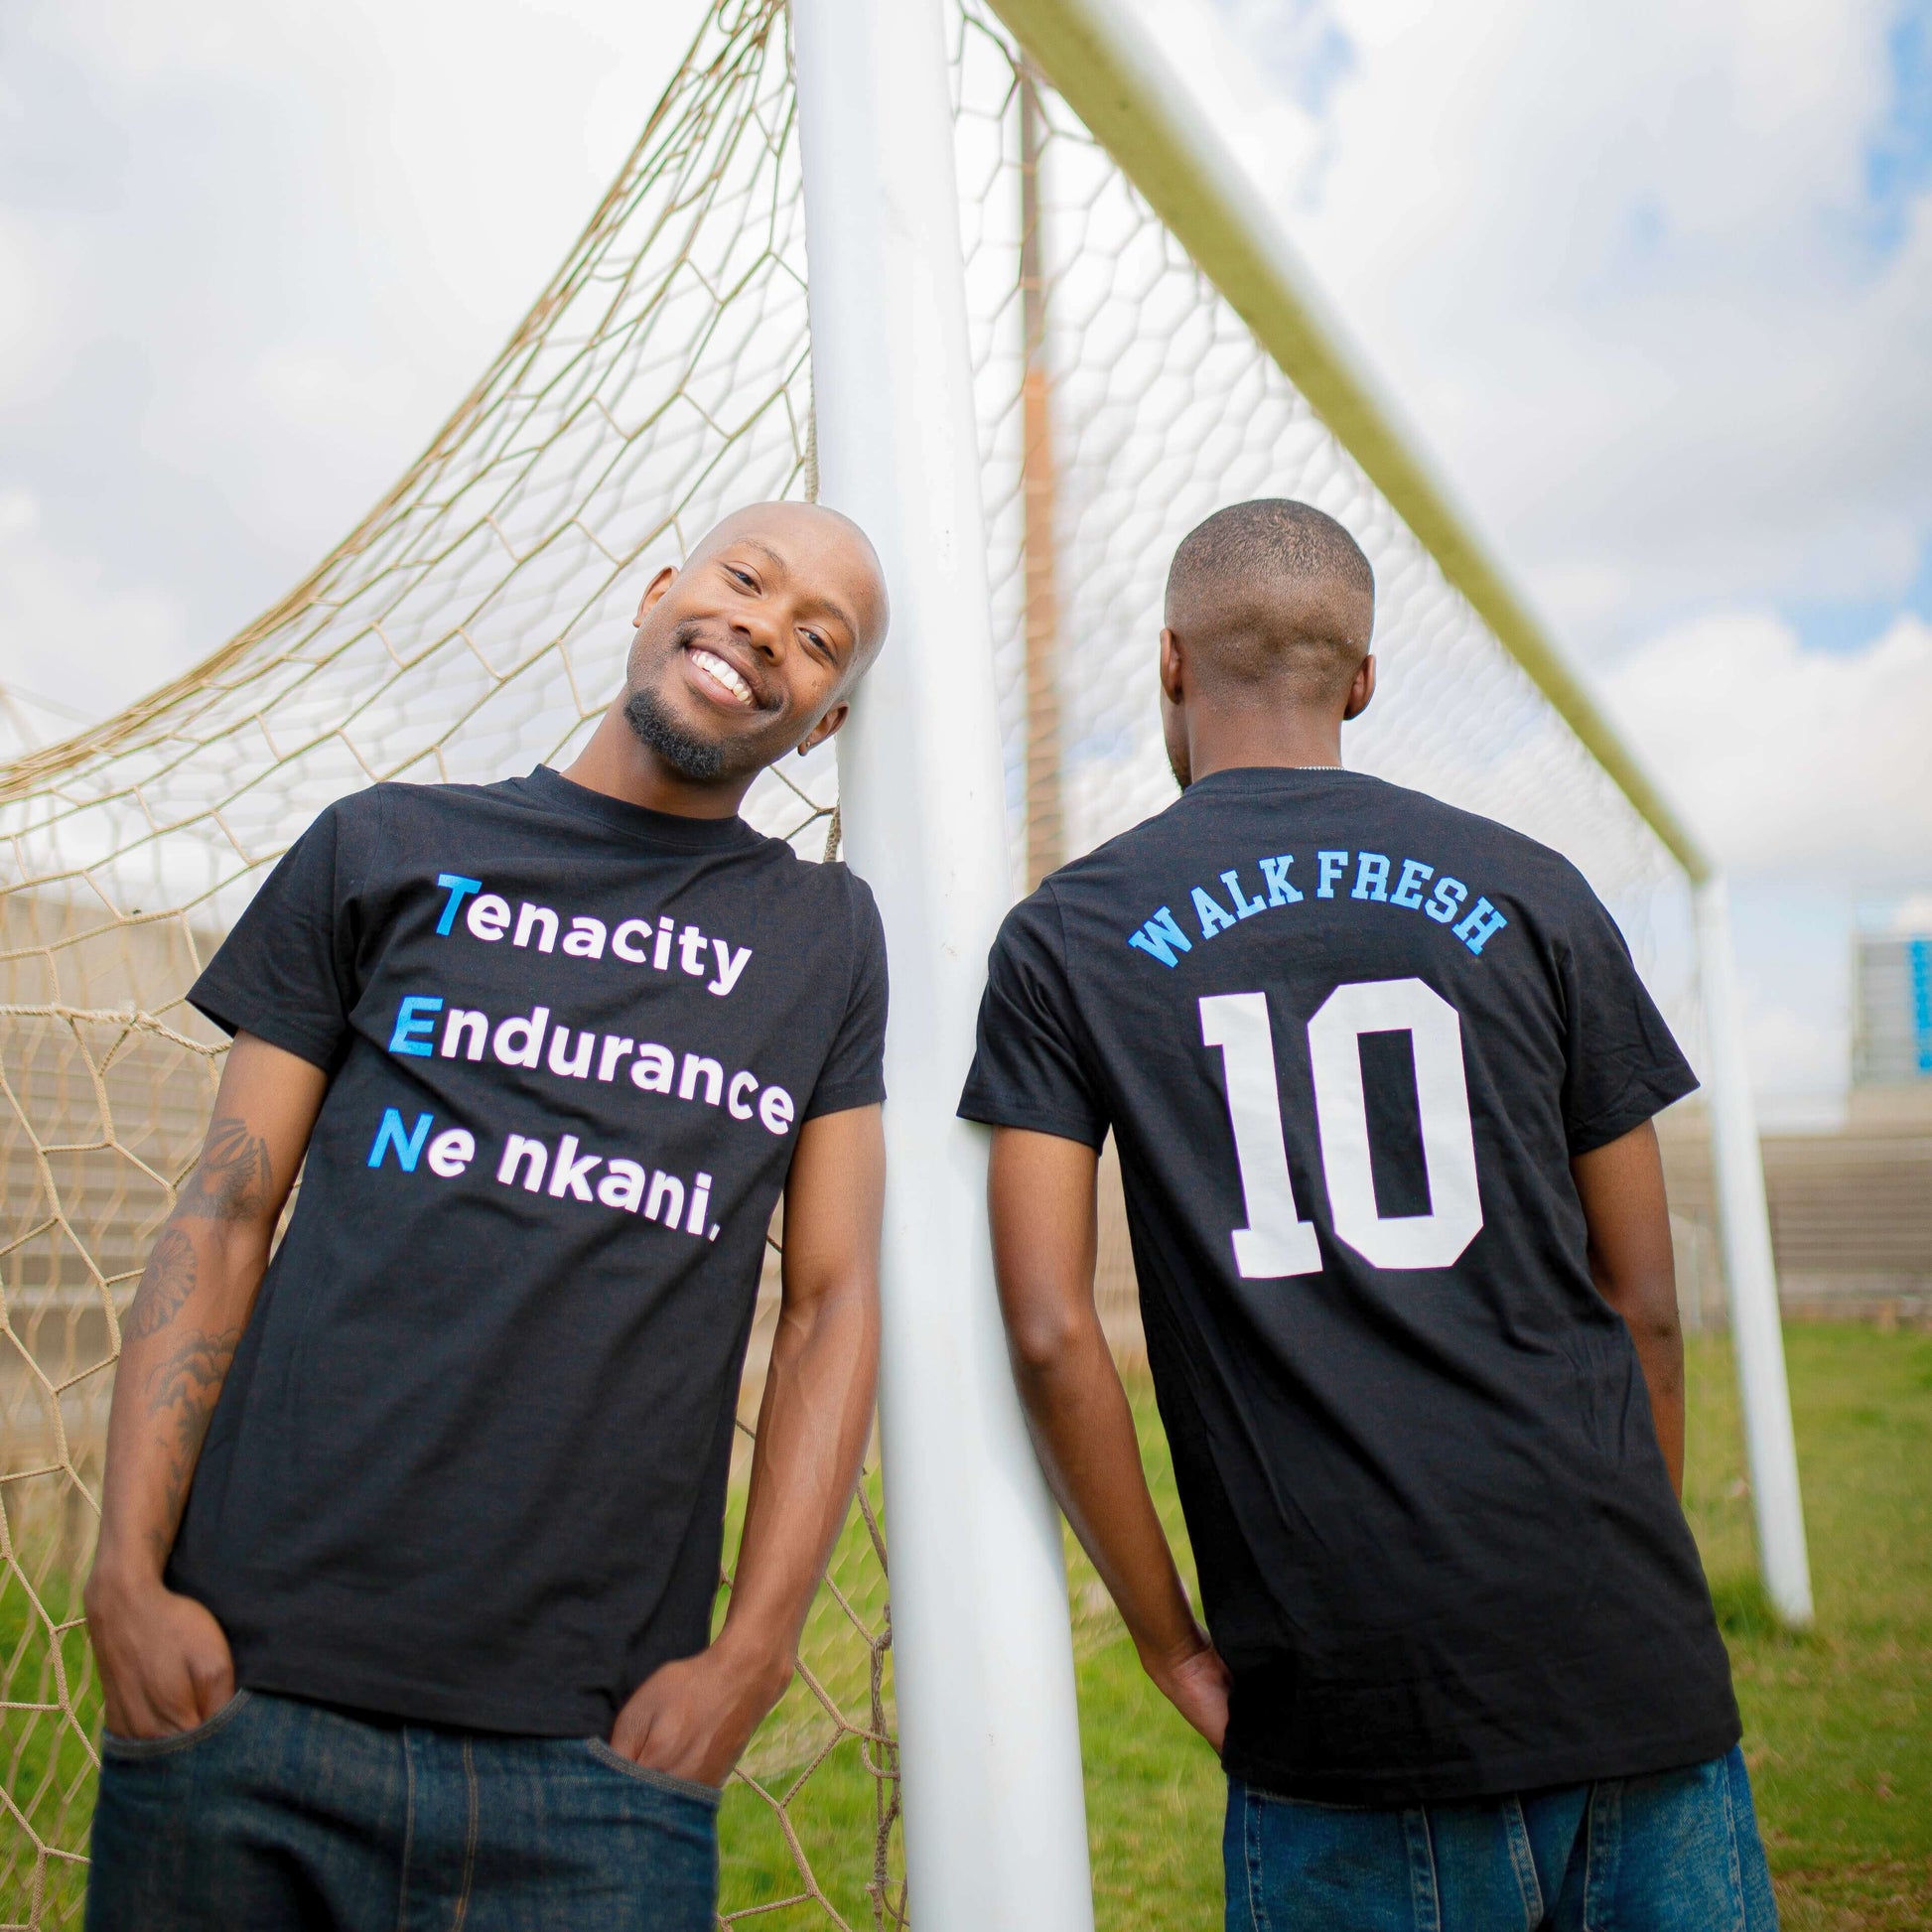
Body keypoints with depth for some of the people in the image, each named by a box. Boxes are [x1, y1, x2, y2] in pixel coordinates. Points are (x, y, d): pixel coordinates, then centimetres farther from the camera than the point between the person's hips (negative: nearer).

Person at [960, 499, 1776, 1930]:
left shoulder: (1065, 939, 2)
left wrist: (1177, 1647, 4)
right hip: (1636, 1687, 2)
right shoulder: (1530, 894, 6)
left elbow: (1051, 1332, -6)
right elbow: (1644, 1305, 7)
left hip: (1342, 1710, -1)